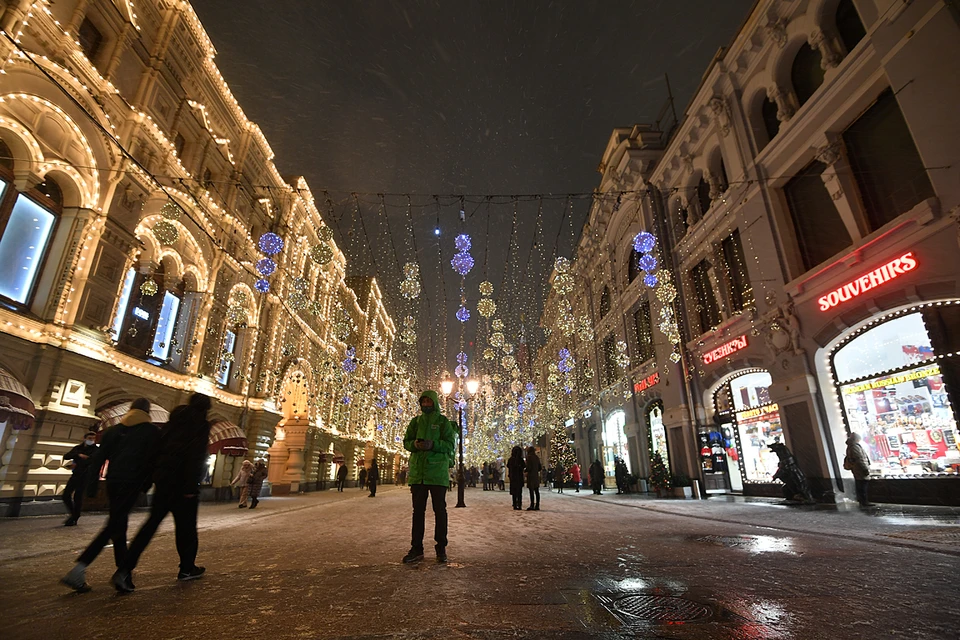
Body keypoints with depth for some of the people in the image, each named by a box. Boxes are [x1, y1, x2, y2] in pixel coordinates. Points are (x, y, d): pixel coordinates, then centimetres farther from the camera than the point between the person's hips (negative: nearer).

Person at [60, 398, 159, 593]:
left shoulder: (114, 429, 13)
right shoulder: (152, 431, -1)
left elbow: (98, 458, 8)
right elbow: (153, 460, -6)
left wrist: (92, 485, 9)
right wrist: (146, 485, 5)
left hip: (113, 482, 6)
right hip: (132, 483, -6)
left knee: (118, 525, 16)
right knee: (114, 527, -5)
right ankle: (77, 572, -15)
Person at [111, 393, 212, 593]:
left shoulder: (174, 420, 11)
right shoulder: (201, 424, -10)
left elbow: (158, 447, 11)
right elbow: (196, 456, -17)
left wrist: (155, 476, 16)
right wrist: (191, 486, -15)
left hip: (163, 479, 6)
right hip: (183, 482, -6)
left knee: (152, 522, 11)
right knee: (186, 525, 8)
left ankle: (125, 569, -1)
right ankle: (187, 569, 21)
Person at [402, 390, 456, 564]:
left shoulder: (443, 421, 1)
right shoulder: (416, 421, 11)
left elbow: (450, 444, -5)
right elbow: (406, 442, 10)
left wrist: (433, 444, -22)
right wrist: (415, 444, -12)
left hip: (438, 471, -3)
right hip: (418, 471, 3)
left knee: (439, 509, 5)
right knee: (418, 510, 8)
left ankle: (441, 548, 16)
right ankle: (416, 549, 17)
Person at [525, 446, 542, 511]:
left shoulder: (529, 457, -9)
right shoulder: (537, 457, 11)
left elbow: (528, 467, -16)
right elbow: (540, 468, 13)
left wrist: (526, 471, 3)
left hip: (531, 476, -7)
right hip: (536, 476, 7)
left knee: (531, 491, -6)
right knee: (537, 491, 7)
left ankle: (532, 506, -7)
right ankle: (537, 506, 10)